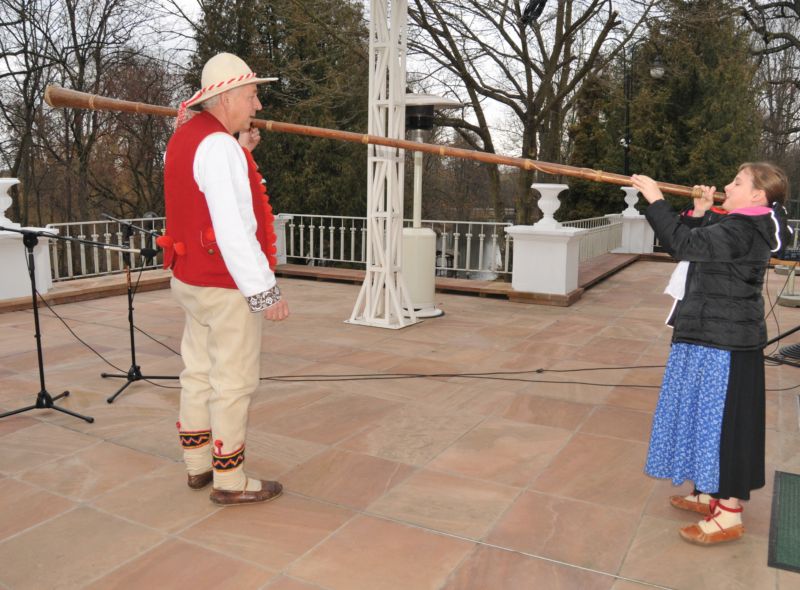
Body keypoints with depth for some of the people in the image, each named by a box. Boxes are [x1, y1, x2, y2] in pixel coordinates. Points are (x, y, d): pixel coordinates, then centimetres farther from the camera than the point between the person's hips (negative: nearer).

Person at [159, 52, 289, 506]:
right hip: (226, 286, -10)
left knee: (200, 374, 17)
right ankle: (229, 480, 13)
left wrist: (241, 153, 10)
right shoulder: (218, 146, -19)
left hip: (193, 280, 10)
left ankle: (199, 465, 30)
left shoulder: (185, 137, 12)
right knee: (234, 383, 1)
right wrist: (264, 291, -22)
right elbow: (233, 228, -25)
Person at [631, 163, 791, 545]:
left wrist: (655, 200, -20)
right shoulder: (735, 226, 12)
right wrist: (699, 214, 4)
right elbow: (689, 245, 16)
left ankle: (729, 515, 11)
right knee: (707, 417, 18)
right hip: (708, 337, 10)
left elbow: (684, 243, -27)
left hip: (724, 344, -10)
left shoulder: (742, 231, -19)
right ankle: (710, 494, 33)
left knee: (723, 421, -2)